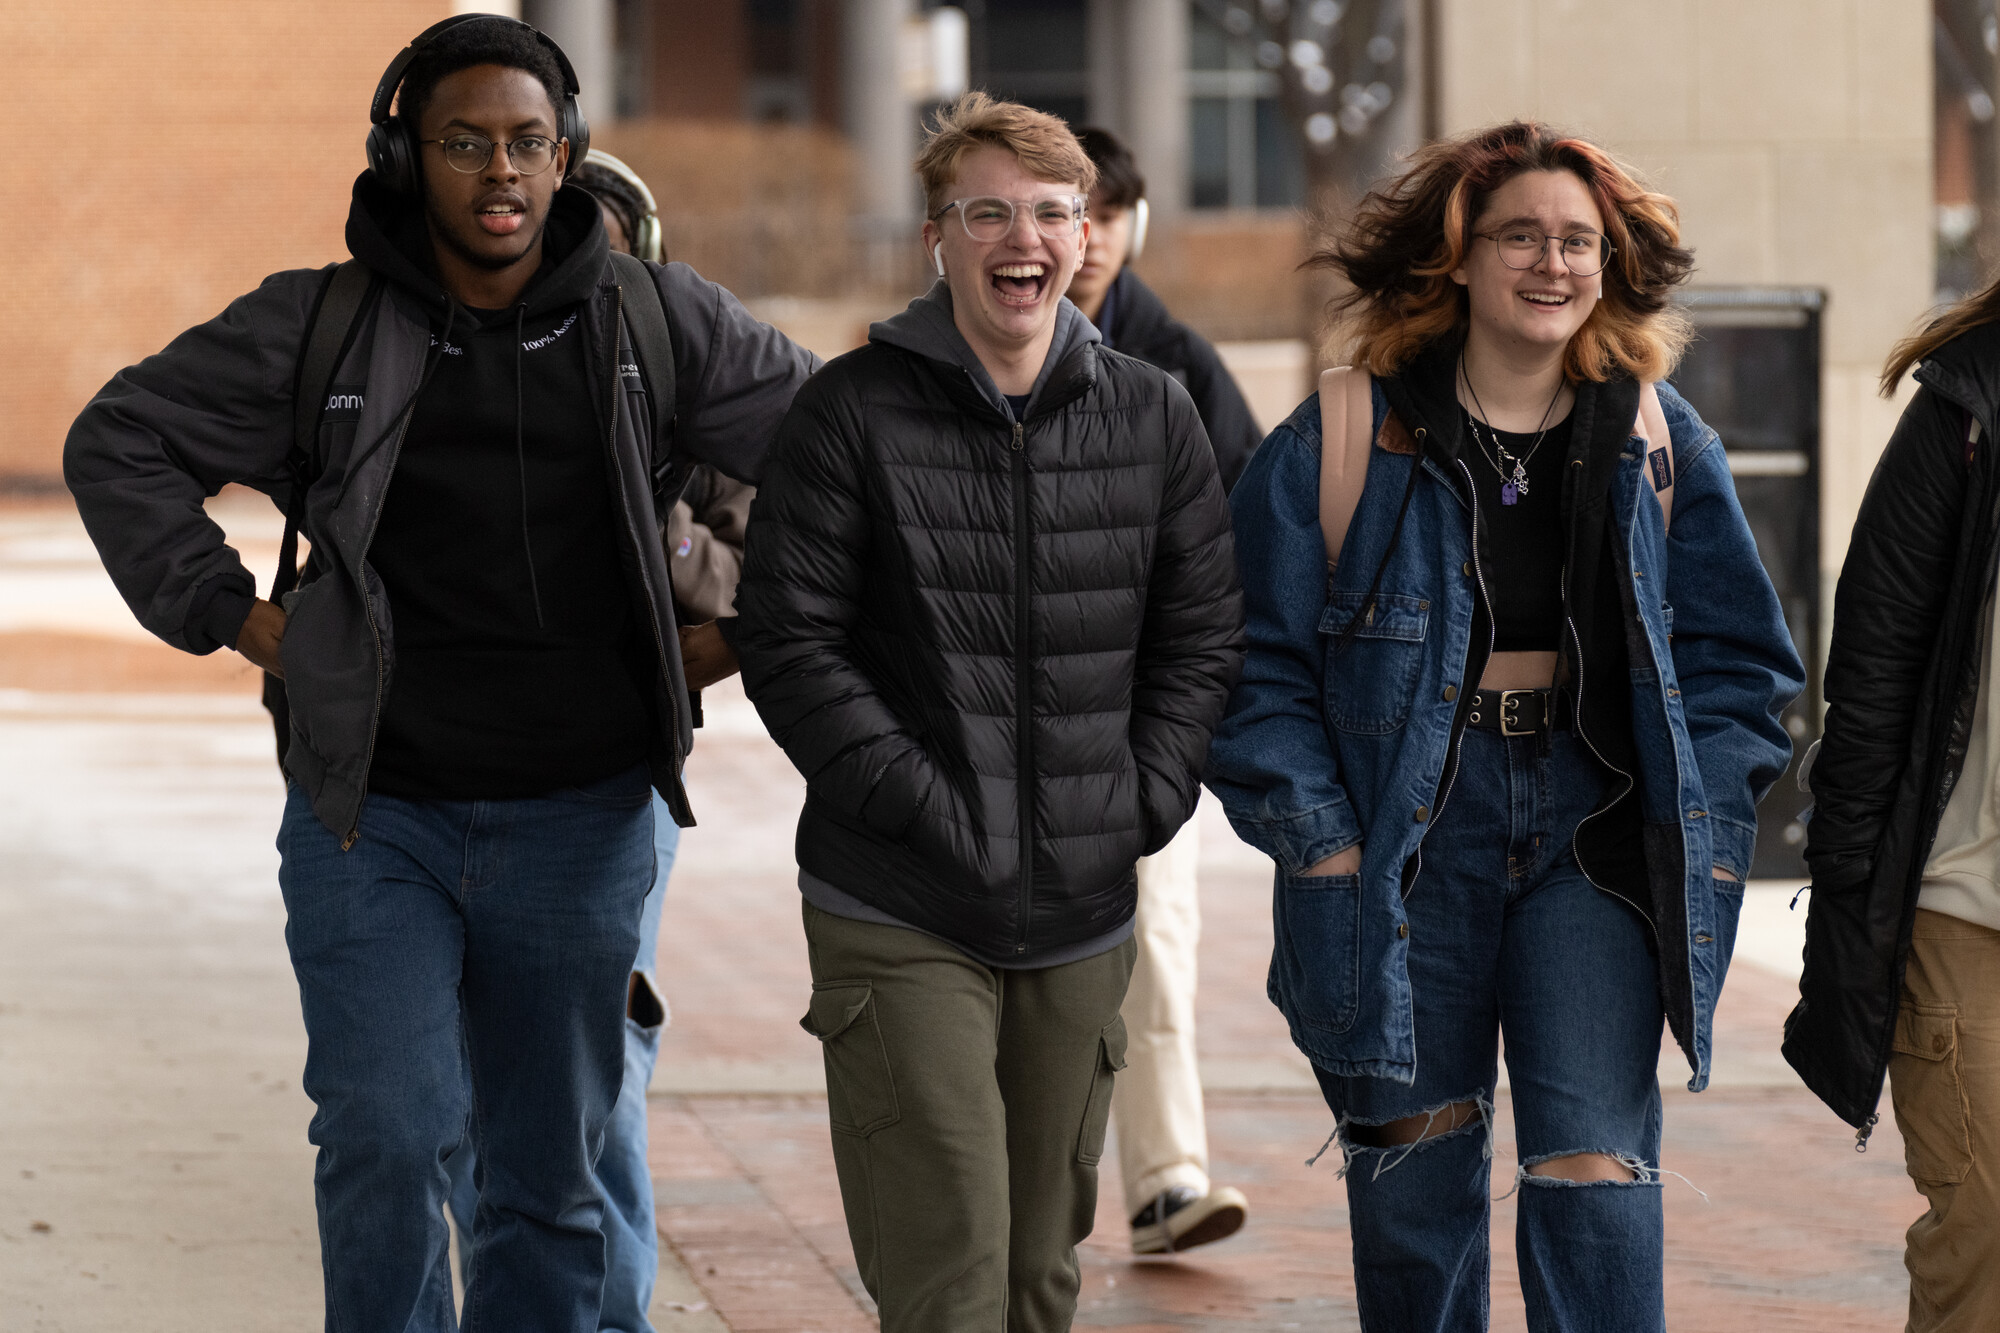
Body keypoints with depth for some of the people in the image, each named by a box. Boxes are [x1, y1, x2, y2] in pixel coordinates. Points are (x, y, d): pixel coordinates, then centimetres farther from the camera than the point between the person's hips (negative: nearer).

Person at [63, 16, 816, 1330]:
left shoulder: (663, 324, 1)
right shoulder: (317, 328, -1)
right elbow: (119, 443, 6)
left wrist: (748, 631, 6)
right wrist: (227, 611, -1)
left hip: (579, 823, 1)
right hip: (373, 813, -1)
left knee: (552, 1171, 8)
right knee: (389, 1135, -13)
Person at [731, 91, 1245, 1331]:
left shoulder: (1154, 416, 7)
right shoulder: (853, 412, -5)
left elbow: (1204, 635, 13)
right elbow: (789, 645, -7)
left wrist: (1143, 800, 0)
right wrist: (923, 804, -13)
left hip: (1084, 912, 5)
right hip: (900, 915, -4)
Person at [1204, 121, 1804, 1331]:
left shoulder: (1659, 440, 6)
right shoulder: (1344, 436, -2)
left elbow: (1736, 655, 11)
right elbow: (1259, 662, -1)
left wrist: (1701, 820, -1)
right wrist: (1316, 833, -9)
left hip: (1596, 841, 1)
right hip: (1407, 846, -1)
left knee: (1597, 1163, -9)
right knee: (1413, 1171, 8)